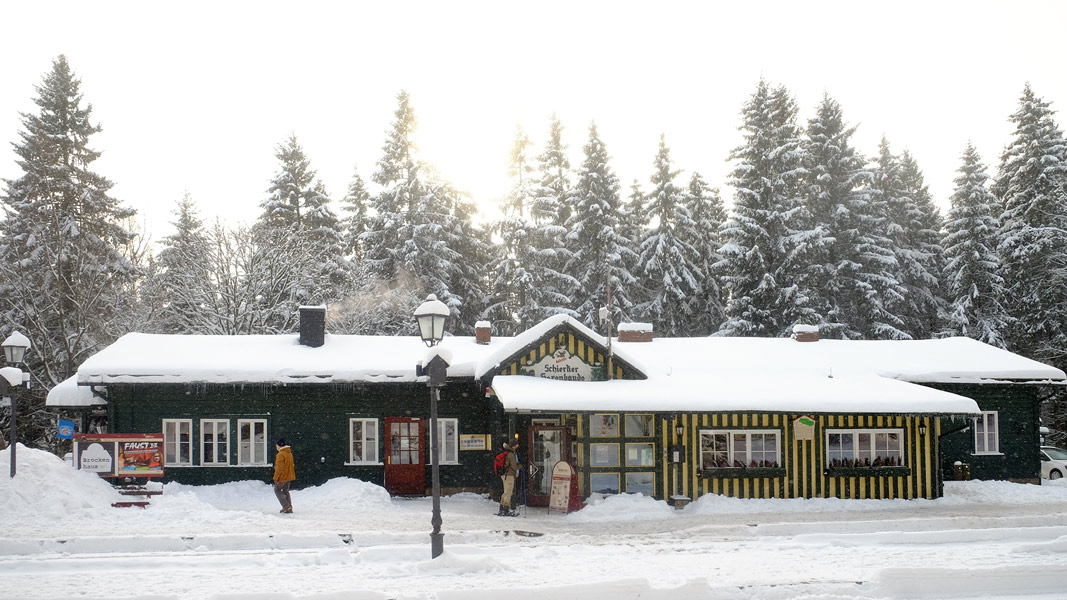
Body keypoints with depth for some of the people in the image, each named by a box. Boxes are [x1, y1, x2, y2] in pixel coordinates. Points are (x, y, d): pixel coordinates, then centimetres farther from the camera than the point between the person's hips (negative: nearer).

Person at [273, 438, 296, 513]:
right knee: (286, 491, 15)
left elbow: (279, 468, -19)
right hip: (289, 477, 8)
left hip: (282, 477, -8)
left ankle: (286, 506, -6)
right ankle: (289, 508, 12)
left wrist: (276, 478, -14)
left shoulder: (280, 454, -18)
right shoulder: (289, 453, 11)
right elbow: (292, 466, 18)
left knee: (277, 490, 5)